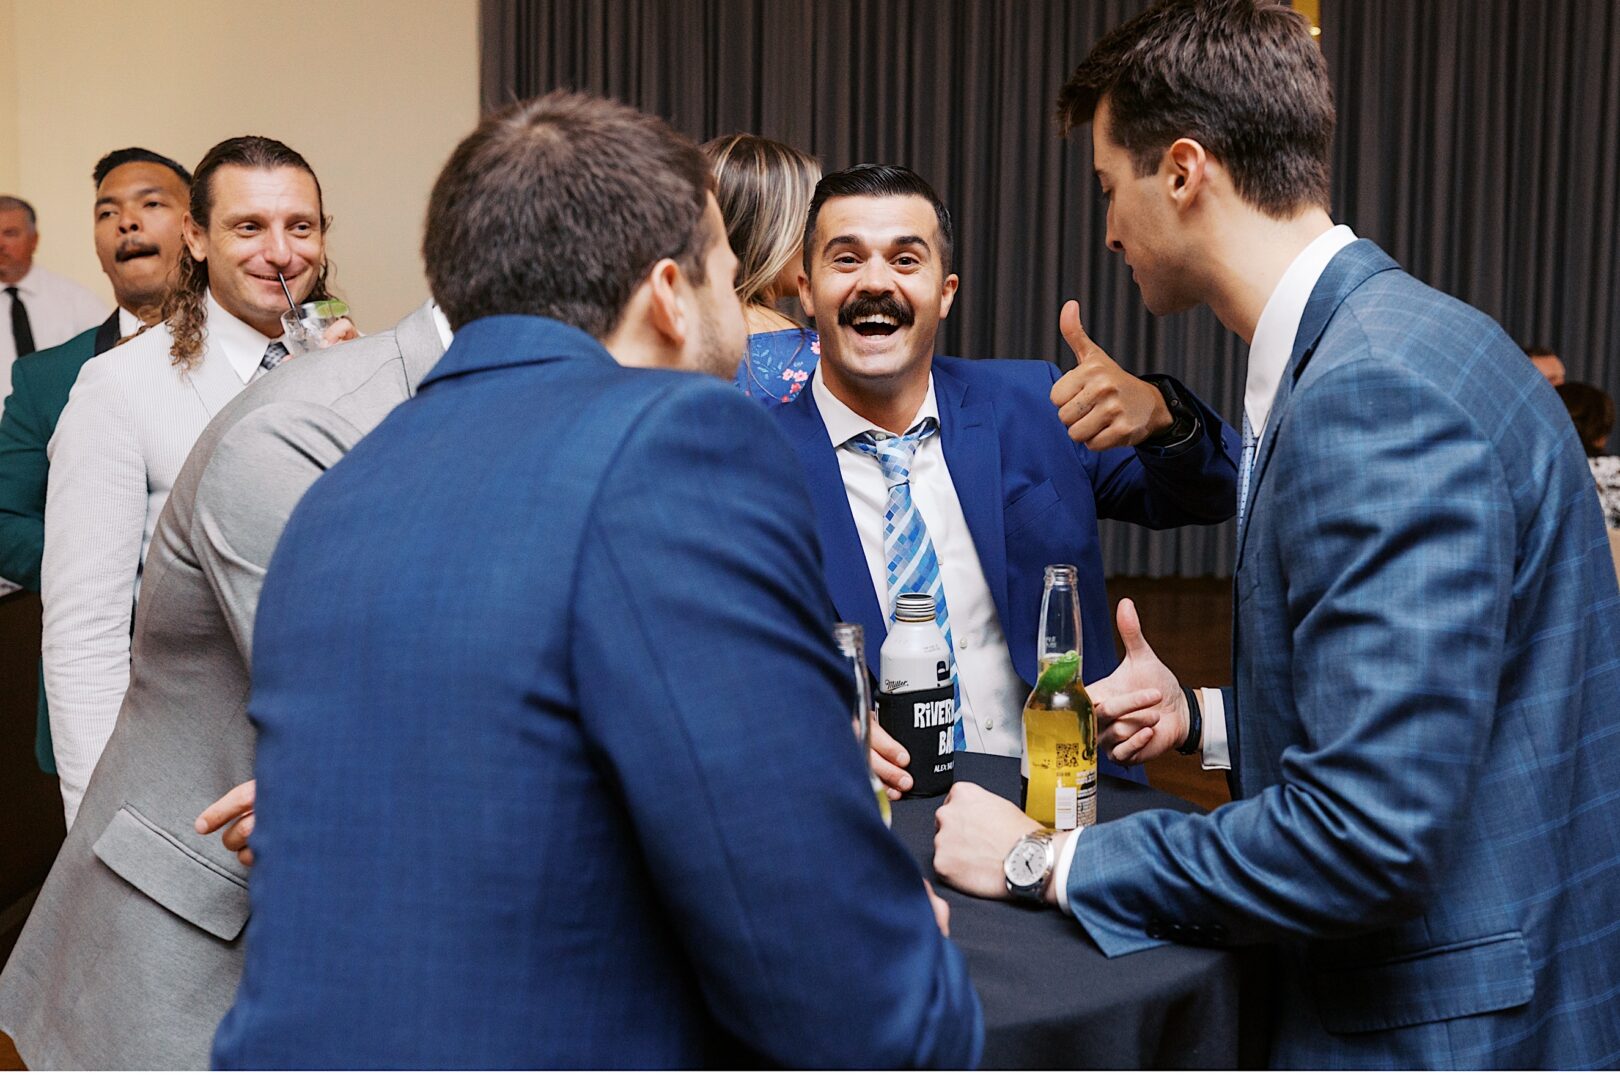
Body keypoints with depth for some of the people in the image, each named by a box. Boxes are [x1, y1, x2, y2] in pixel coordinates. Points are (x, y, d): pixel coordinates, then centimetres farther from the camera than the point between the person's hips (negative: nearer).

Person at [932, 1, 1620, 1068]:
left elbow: (1369, 837, -27)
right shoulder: (1379, 342, 7)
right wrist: (1207, 716, 8)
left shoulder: (1377, 389, -24)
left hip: (1446, 1022, -8)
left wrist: (1048, 860, -18)